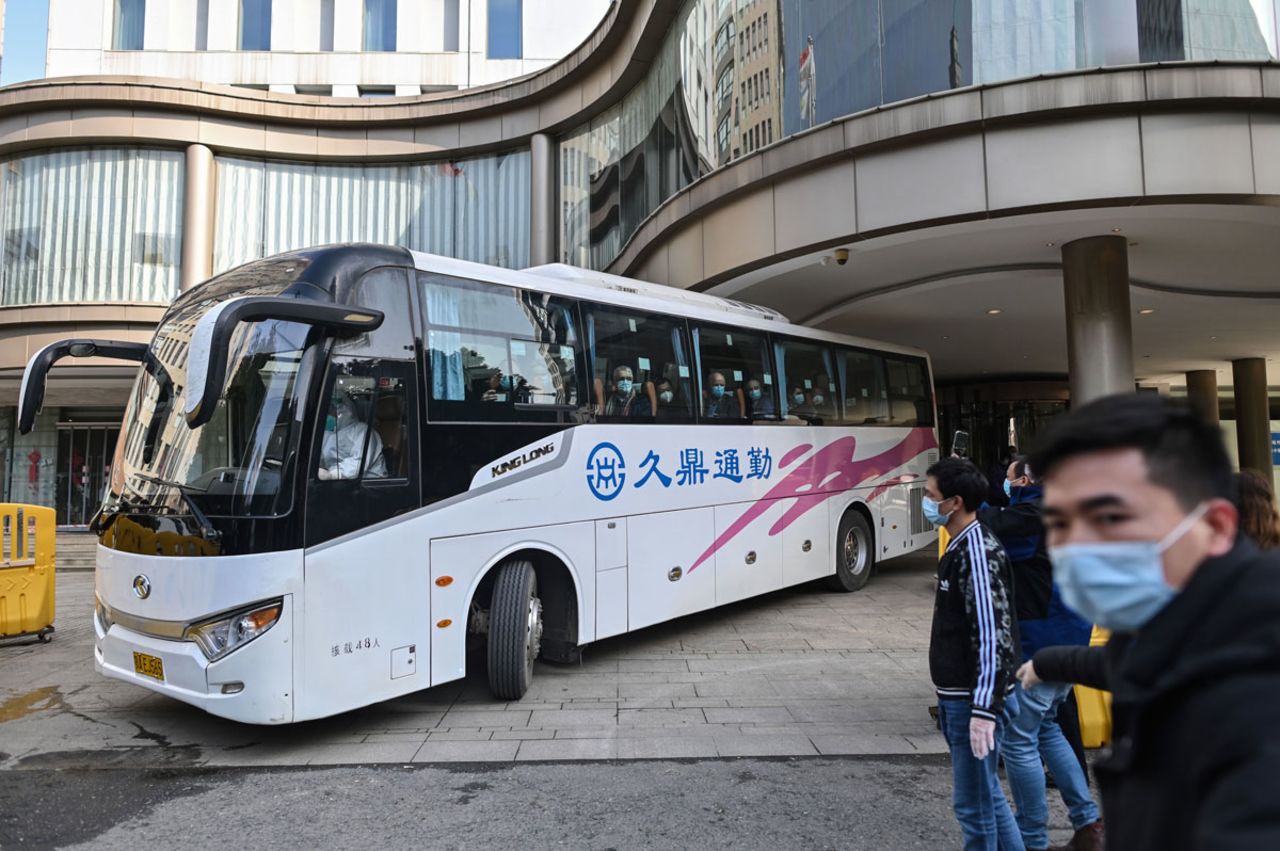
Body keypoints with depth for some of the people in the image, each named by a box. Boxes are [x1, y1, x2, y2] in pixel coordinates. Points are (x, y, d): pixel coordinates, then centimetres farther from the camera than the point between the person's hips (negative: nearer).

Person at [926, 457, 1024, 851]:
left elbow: (994, 637, -24)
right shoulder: (959, 546, 10)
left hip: (974, 701, -10)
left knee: (973, 803, 3)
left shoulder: (980, 552, -20)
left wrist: (984, 710, -26)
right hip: (956, 697, 10)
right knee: (986, 796, 21)